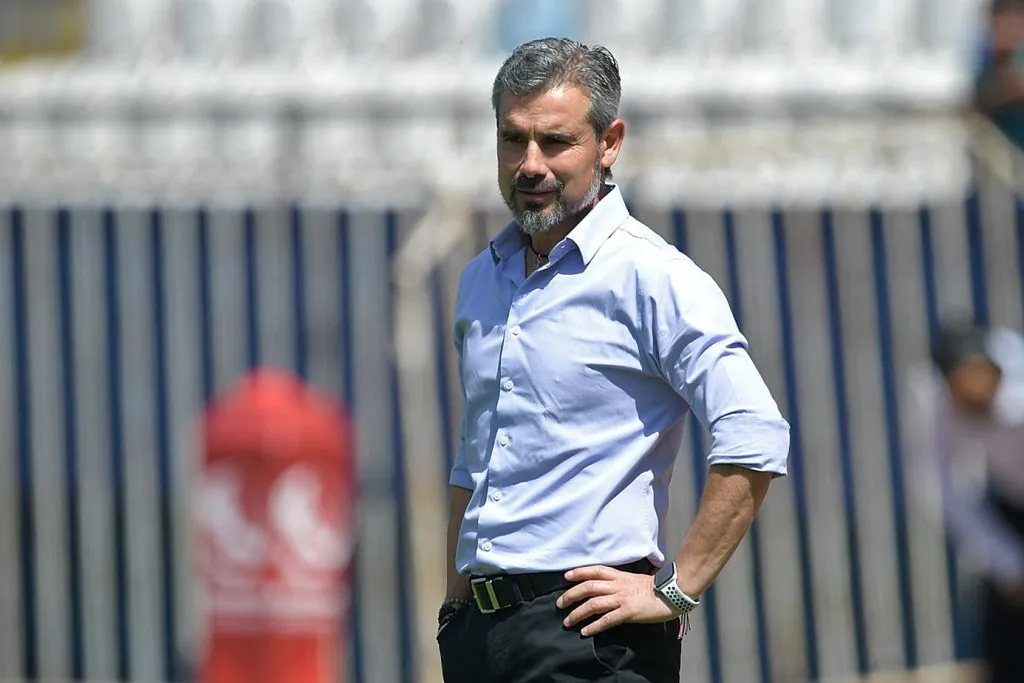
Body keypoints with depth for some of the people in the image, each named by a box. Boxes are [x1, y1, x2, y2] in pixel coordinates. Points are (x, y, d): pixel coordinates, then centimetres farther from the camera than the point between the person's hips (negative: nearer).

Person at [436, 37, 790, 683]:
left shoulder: (652, 277, -9)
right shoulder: (481, 279, 14)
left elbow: (756, 441, -18)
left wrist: (675, 591, -16)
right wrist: (456, 604, 16)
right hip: (476, 630, 7)